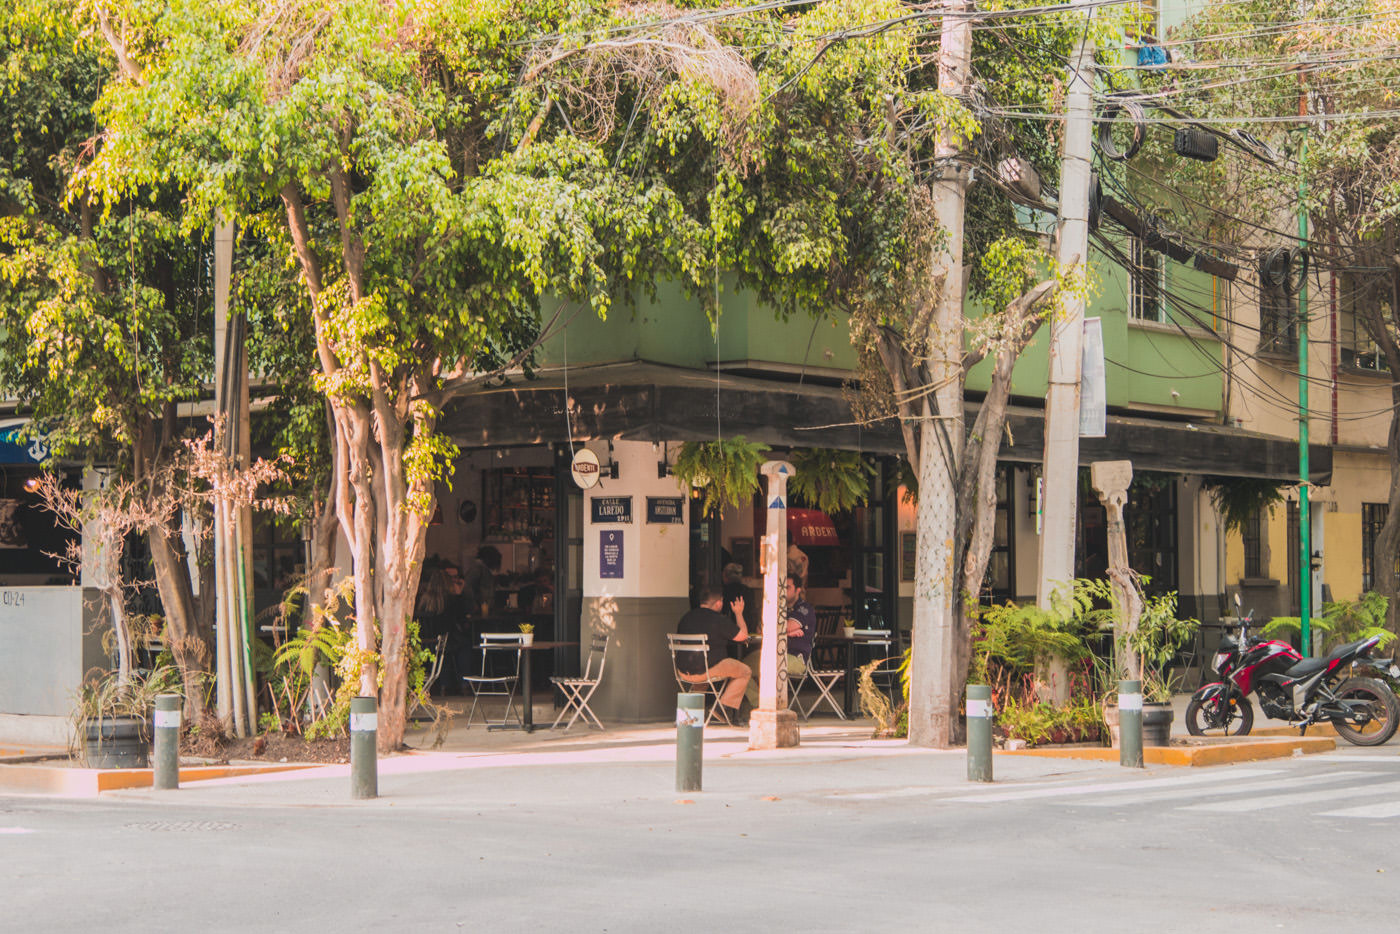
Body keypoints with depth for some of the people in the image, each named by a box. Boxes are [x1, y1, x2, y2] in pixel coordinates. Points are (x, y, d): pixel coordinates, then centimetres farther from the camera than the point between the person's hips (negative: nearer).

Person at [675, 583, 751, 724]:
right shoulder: (719, 620, -10)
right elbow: (743, 635, 1)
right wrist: (739, 613, 15)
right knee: (745, 671, 12)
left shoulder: (686, 618, 10)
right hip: (707, 671, -7)